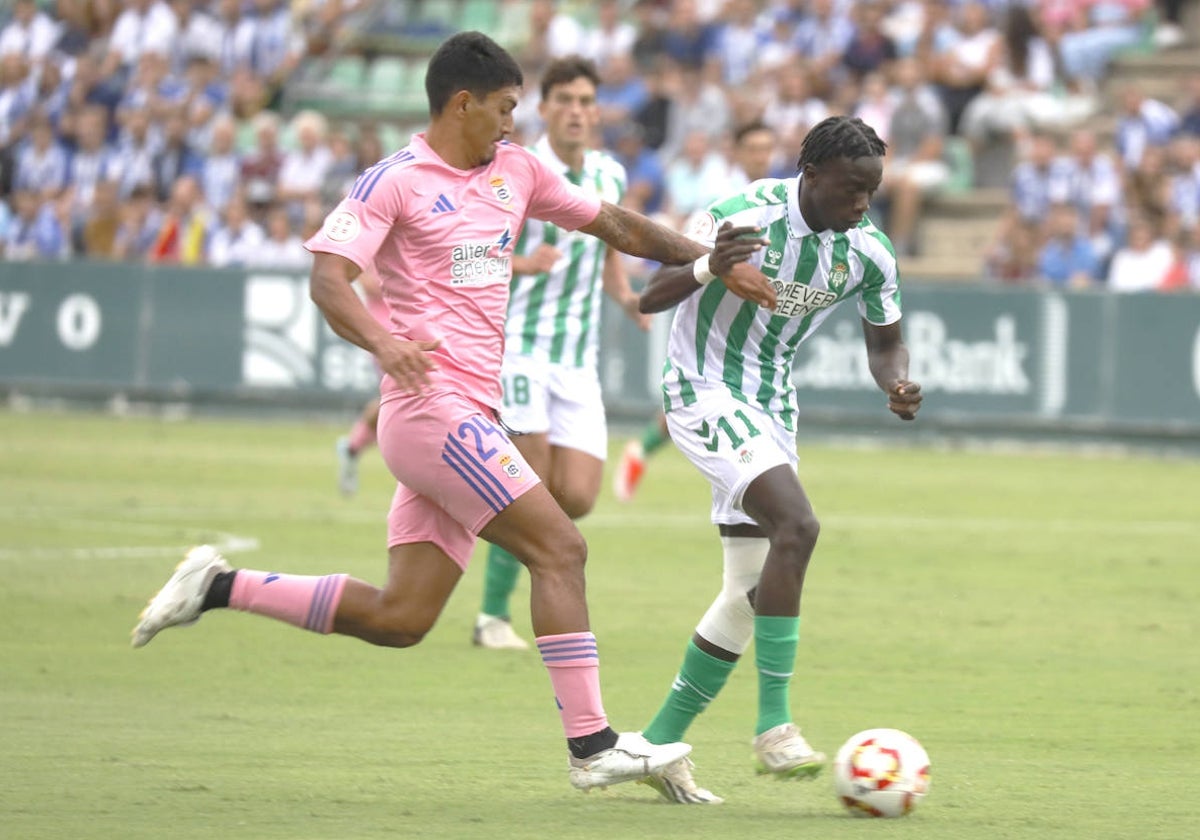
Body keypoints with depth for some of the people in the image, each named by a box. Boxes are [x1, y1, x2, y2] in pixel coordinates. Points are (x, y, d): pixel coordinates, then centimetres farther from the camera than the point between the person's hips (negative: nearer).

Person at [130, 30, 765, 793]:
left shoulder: (515, 171, 16)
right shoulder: (395, 181, -6)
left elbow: (613, 223, 25)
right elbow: (328, 278, -14)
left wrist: (712, 262, 19)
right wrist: (383, 341, -33)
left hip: (469, 419, 8)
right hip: (435, 407, -8)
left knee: (400, 619, 4)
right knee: (560, 546, -13)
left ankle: (219, 586, 14)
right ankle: (592, 748, -12)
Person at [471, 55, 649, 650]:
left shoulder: (610, 175, 10)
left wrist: (626, 296, 4)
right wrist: (521, 263, -25)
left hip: (579, 360, 5)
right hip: (519, 343, -5)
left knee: (576, 499, -7)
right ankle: (493, 617, 2)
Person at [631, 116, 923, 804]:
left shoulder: (870, 253, -4)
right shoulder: (742, 216, -20)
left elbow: (886, 341, 12)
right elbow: (650, 299, -17)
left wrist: (897, 385, -11)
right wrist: (706, 270, -38)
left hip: (772, 405, 7)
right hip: (705, 391, -7)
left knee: (753, 589, 7)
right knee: (796, 524, -27)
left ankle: (659, 743, 19)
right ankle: (774, 726, -23)